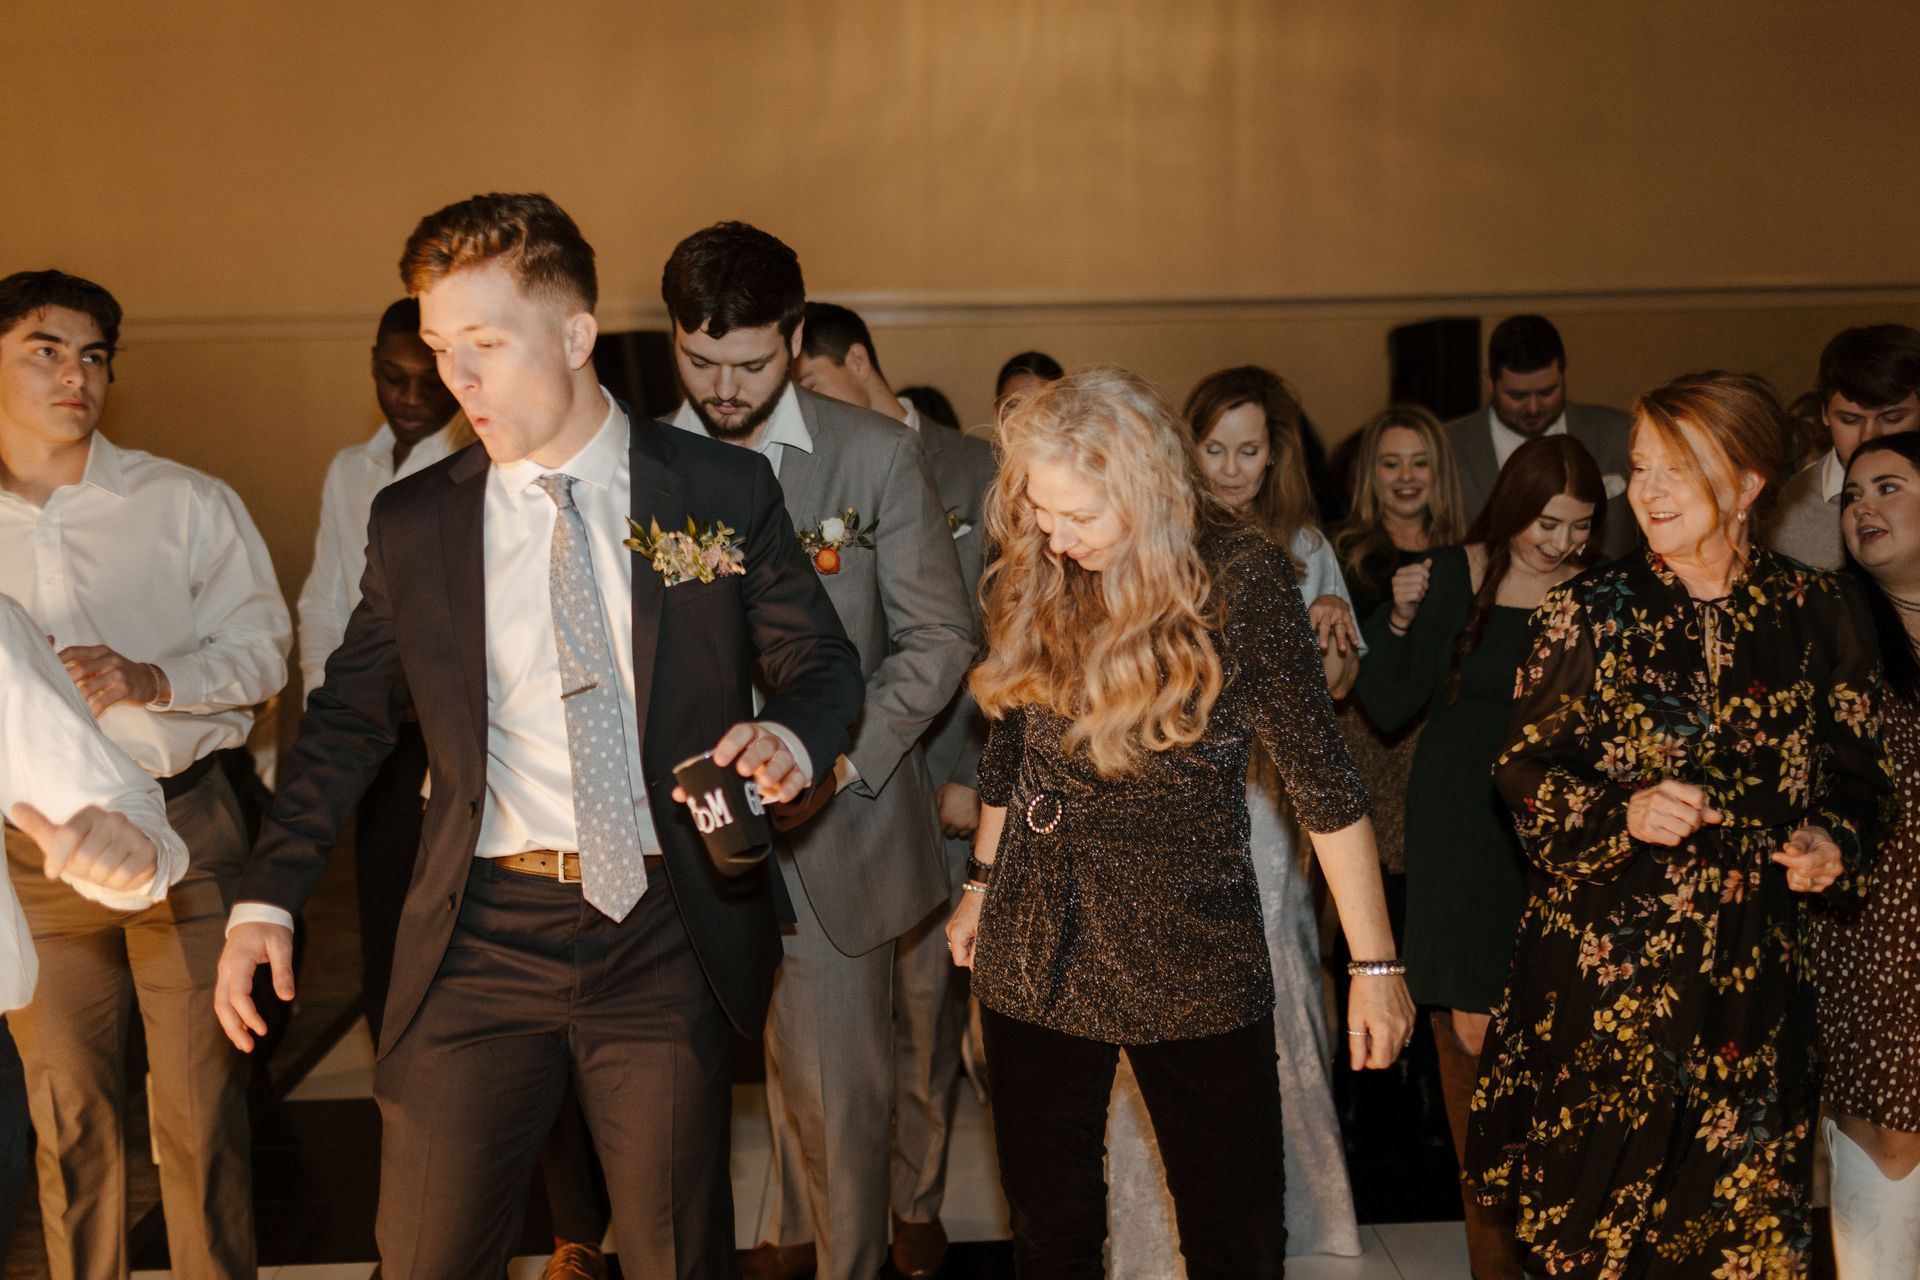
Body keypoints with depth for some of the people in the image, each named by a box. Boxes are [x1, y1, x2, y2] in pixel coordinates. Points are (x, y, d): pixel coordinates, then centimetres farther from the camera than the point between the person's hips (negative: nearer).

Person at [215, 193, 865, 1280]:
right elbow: (350, 718, 12)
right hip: (480, 939, 1)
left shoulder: (725, 491, -1)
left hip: (669, 940, -1)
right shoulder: (413, 524, 4)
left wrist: (790, 742, -18)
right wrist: (268, 898, 4)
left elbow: (822, 664, 6)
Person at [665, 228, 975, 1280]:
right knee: (781, 1055, 16)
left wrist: (841, 760, -16)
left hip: (839, 817, -2)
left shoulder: (877, 455, -6)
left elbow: (939, 637, -4)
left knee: (841, 1081, 5)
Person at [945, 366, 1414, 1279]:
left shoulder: (1237, 576, -14)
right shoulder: (1029, 575, -1)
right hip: (1034, 951, 4)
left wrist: (1376, 966, -10)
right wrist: (981, 885, 19)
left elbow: (1321, 779, -11)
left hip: (1191, 954, -3)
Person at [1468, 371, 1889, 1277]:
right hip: (1604, 954, -1)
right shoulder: (1591, 611, -3)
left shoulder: (1821, 613, 0)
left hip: (1753, 961, 1)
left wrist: (1834, 843, -10)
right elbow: (1522, 768, 0)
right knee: (1592, 1205, 7)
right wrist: (1624, 813, -17)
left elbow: (1855, 769, 10)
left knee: (1739, 1200, 9)